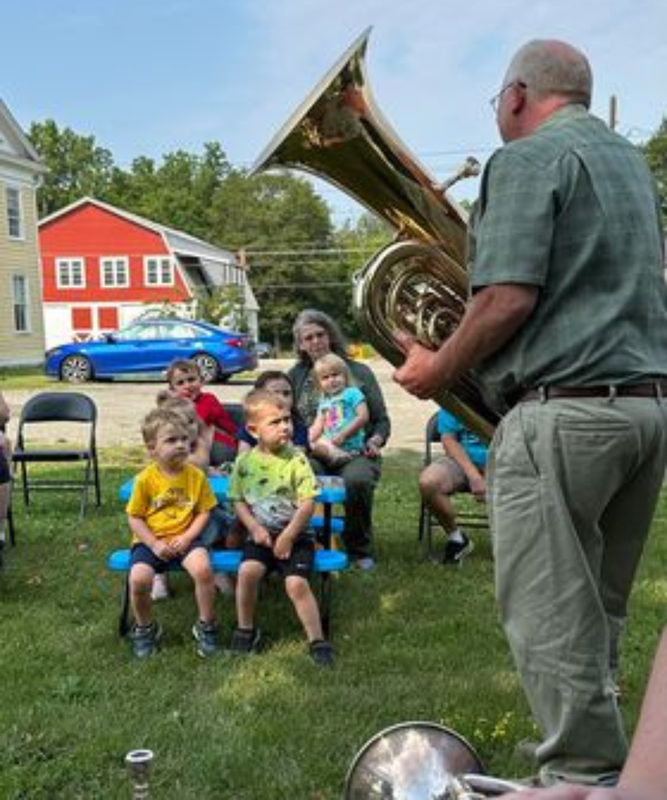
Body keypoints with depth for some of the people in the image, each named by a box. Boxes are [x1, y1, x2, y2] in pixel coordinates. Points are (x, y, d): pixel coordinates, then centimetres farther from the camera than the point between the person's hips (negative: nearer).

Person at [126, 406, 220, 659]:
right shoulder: (145, 479, -6)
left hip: (185, 538, 0)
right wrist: (155, 544, -12)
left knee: (203, 568, -29)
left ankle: (206, 626, -2)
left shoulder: (196, 475, -2)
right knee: (138, 579, -26)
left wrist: (187, 537, -13)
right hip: (151, 540, 0)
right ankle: (145, 628, 7)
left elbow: (203, 512, 2)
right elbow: (135, 518, -1)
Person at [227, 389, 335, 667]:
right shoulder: (245, 462, -1)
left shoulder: (297, 459, -9)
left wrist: (287, 537, -13)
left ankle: (317, 640, -3)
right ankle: (246, 630, 2)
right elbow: (238, 500, 5)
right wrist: (255, 528, -9)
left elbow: (307, 504, -11)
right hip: (261, 535, 2)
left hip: (295, 535, -2)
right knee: (247, 571, -22)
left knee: (296, 583, -20)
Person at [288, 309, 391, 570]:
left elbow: (382, 420, 12)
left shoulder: (359, 372, 11)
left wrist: (375, 440, -8)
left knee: (356, 480, -35)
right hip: (312, 454, 1)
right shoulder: (297, 375, 15)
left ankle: (360, 549, -7)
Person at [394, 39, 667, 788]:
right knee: (593, 610, 18)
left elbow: (508, 299, -18)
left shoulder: (528, 158, -5)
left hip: (562, 412, -9)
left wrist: (439, 367, -3)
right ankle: (589, 752, 31)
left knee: (550, 616, 0)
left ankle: (585, 774, 8)